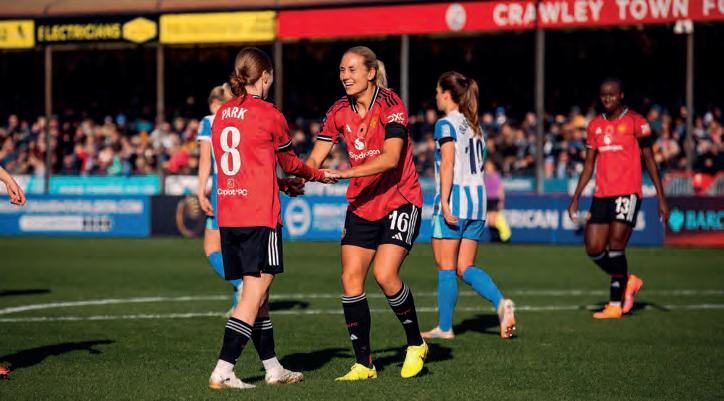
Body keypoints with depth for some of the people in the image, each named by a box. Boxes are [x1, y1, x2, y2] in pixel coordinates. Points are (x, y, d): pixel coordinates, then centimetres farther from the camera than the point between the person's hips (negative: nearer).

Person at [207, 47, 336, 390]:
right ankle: (223, 370, -11)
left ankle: (273, 368, 22)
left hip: (227, 215, 7)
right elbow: (290, 163, 7)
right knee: (255, 293, -4)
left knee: (256, 293, 14)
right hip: (259, 215, -7)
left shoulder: (221, 115, 12)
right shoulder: (268, 115, -7)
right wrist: (319, 175, 26)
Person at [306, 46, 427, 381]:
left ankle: (416, 345, 5)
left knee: (385, 274, -18)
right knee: (350, 279, -5)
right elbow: (315, 159, 2)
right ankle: (364, 364, 3)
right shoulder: (339, 111, 3)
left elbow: (391, 157, -26)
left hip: (399, 201, -6)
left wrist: (346, 173, -34)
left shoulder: (390, 104, -15)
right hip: (361, 205, 6)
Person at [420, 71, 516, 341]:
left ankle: (445, 327, 4)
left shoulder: (446, 124, -7)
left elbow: (447, 165, -16)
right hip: (477, 198, 8)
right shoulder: (475, 126, 16)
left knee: (446, 267, 0)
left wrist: (444, 202, -20)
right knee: (465, 268, 9)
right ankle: (501, 302, -13)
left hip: (454, 198, -7)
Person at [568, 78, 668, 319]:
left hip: (627, 193, -6)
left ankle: (615, 304, -5)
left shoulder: (635, 122, -2)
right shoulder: (595, 125, 13)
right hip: (601, 195, 6)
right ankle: (628, 281, 24)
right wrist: (575, 198, 13)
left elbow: (649, 160, 0)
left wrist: (661, 199, -3)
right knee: (594, 249, 0)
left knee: (615, 245, -13)